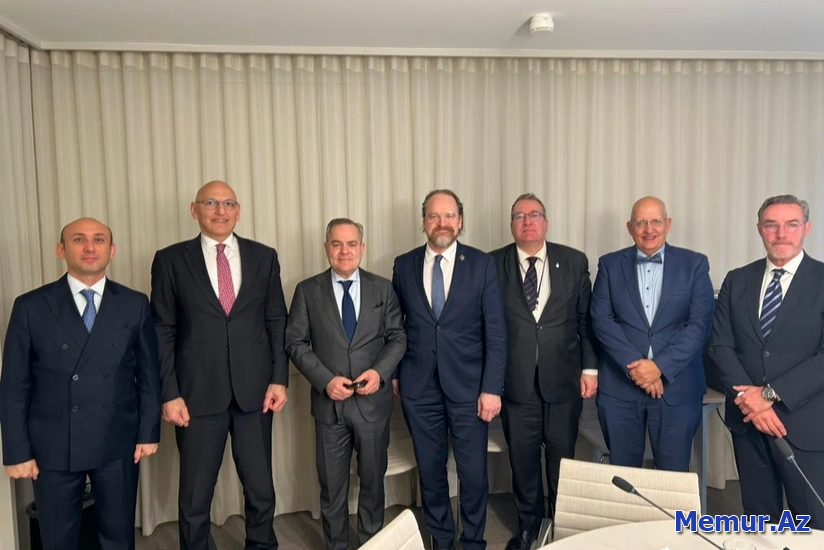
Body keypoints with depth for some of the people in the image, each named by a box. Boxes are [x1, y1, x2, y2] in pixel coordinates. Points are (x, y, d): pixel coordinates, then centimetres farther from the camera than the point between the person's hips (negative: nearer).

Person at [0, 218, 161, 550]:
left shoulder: (135, 304, 0)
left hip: (118, 442, 1)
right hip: (53, 445, 0)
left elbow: (149, 373, 3)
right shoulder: (31, 307, -3)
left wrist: (149, 432, 1)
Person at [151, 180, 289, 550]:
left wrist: (279, 379, 0)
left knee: (261, 491, 13)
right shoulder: (171, 260, 1)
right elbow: (162, 332, 0)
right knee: (194, 498, 11)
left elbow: (277, 322, 6)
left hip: (254, 392, 2)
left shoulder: (264, 257, 5)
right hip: (198, 394, -1)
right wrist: (169, 394, -5)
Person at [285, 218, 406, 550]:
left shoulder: (383, 289, 2)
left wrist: (380, 371, -14)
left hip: (373, 400, 1)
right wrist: (325, 380, -14)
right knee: (332, 485, 12)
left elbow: (398, 337, 3)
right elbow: (295, 342, -2)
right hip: (329, 402, 0)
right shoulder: (308, 290, 0)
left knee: (373, 481, 15)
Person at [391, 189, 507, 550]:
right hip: (419, 388, 2)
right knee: (430, 472, 14)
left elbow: (495, 332, -5)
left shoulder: (482, 264, -3)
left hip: (468, 386, -1)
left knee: (474, 473, 6)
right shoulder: (404, 265, 3)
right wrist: (394, 373, 5)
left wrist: (492, 388, -9)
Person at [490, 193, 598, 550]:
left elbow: (586, 318, 4)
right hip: (515, 379, 0)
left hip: (563, 377, 1)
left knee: (562, 456, 14)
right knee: (522, 456, 12)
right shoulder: (493, 264, -1)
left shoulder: (574, 262, 2)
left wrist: (590, 366, 0)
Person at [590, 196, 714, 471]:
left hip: (677, 388, 0)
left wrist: (660, 366, -15)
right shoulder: (610, 264, 5)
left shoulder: (694, 264, 4)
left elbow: (700, 323, -4)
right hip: (619, 387, 1)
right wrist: (634, 365, -14)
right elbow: (601, 319, -3)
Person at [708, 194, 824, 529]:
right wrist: (747, 397, -12)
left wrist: (771, 394, -17)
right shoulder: (737, 280, 7)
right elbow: (720, 344, 1)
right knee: (758, 523, 16)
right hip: (747, 418, 3)